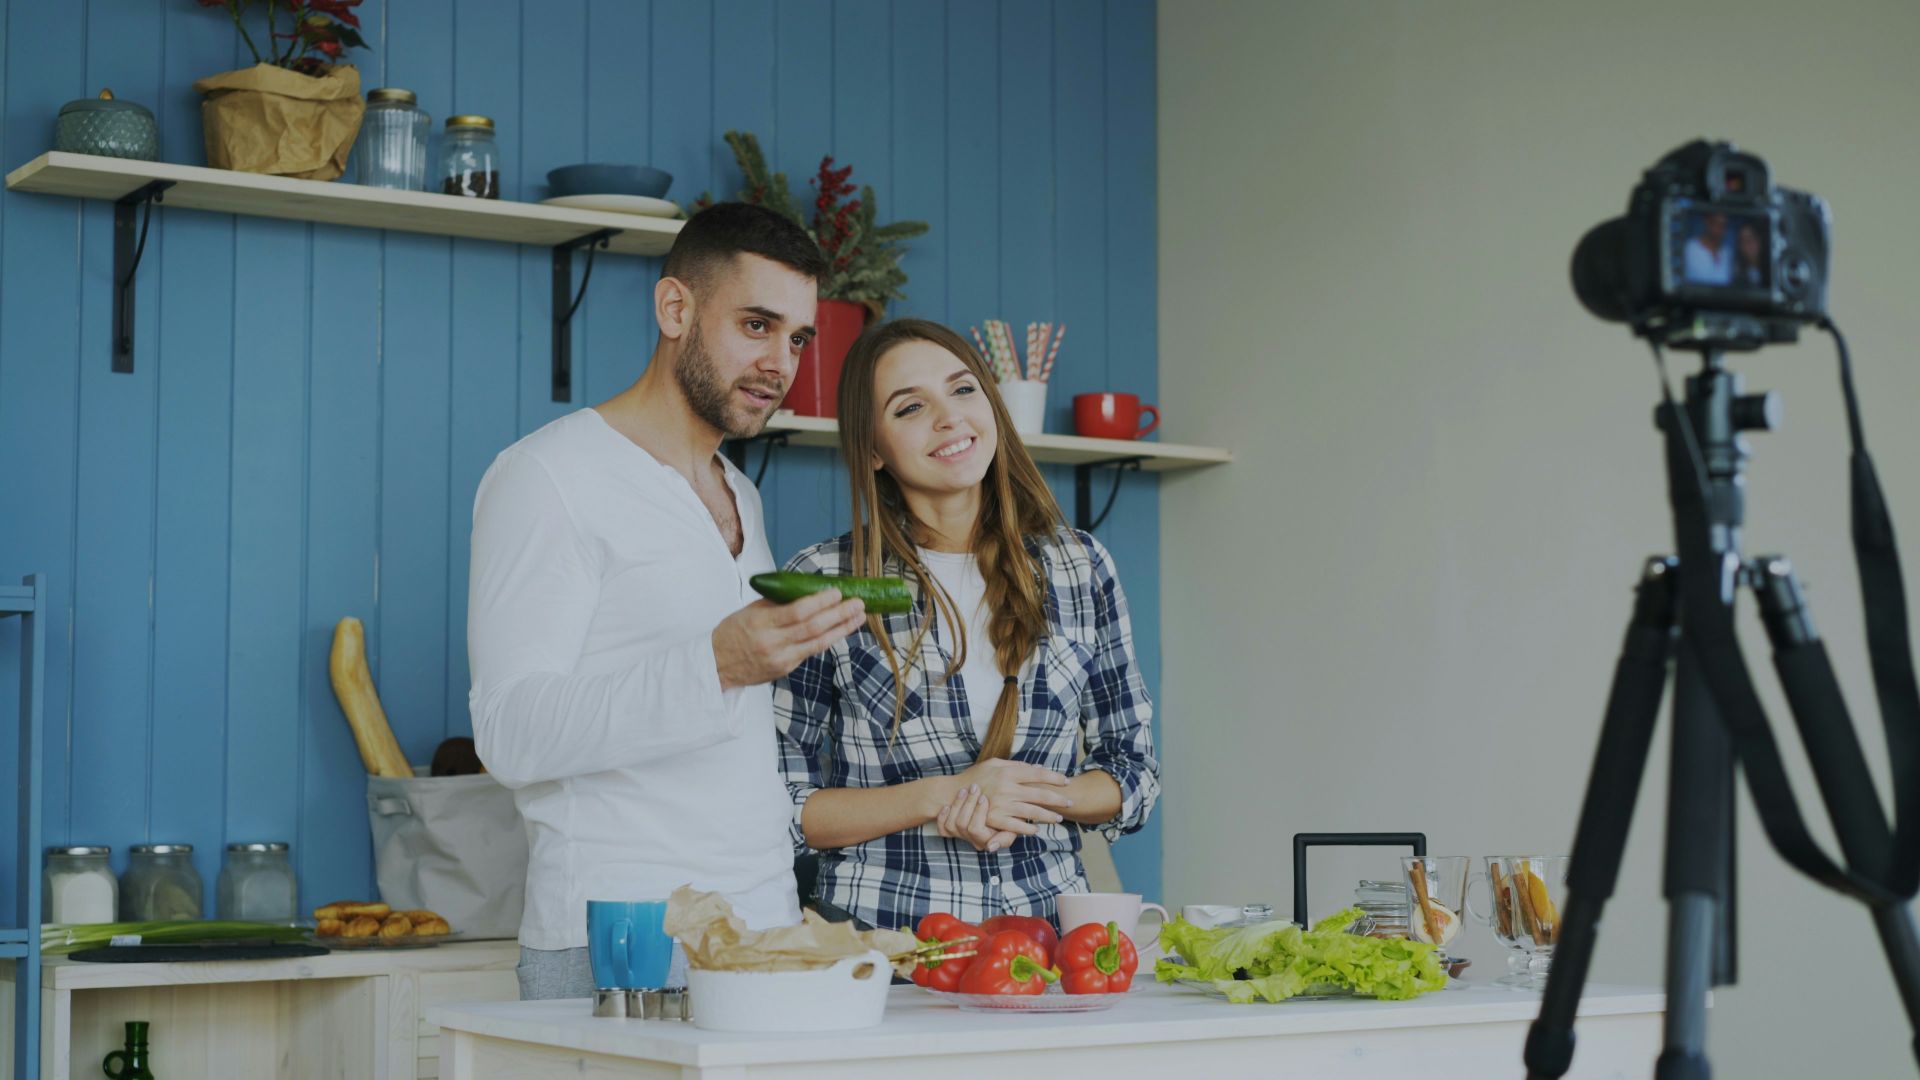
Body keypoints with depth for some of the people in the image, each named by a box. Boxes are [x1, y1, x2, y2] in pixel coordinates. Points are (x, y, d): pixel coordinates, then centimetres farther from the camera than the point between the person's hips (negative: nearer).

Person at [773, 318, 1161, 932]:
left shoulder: (1080, 569, 8)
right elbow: (778, 805, -1)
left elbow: (1133, 772, 14)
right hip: (881, 927, -2)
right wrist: (940, 796, -11)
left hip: (1047, 921, 3)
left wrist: (1038, 799, -6)